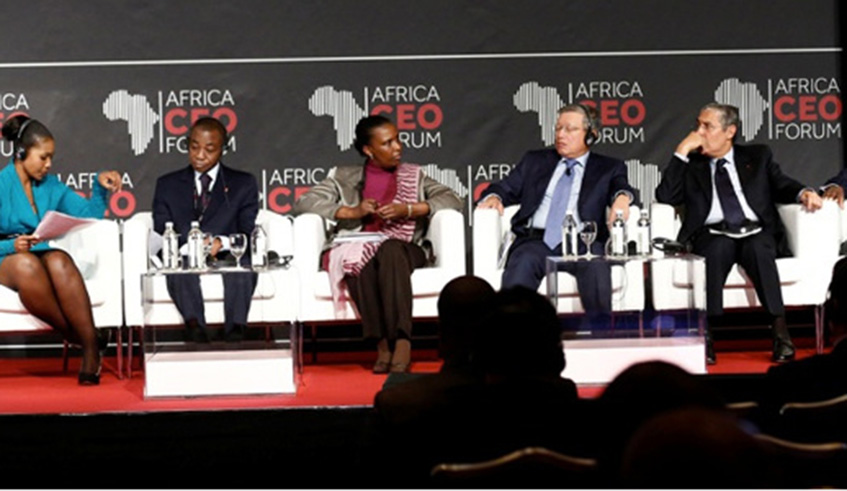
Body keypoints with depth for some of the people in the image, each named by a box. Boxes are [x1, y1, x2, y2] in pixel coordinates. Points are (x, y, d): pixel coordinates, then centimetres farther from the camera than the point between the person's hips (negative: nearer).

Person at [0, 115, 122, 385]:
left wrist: (100, 186, 1)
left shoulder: (51, 186, 17)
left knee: (59, 261, -36)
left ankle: (91, 350, -40)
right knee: (27, 264, -42)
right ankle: (81, 337, -31)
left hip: (46, 256, 3)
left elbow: (90, 214, 17)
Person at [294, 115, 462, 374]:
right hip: (355, 246, 0)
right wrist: (352, 212, -7)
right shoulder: (344, 177, 20)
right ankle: (382, 342, -38)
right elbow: (303, 203, 7)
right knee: (360, 259, -36)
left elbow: (452, 201, 7)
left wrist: (408, 209, -9)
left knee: (389, 251, -36)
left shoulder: (414, 175, 22)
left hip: (403, 249, 0)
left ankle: (401, 341, -47)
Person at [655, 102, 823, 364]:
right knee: (718, 248, -36)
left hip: (756, 234, 0)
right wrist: (682, 152, 6)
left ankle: (780, 331, -40)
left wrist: (803, 193, -9)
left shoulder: (758, 156, 23)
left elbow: (781, 186, 13)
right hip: (713, 235, 0)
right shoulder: (692, 164, 21)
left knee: (758, 248, -36)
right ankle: (705, 335, -40)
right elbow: (665, 196, 8)